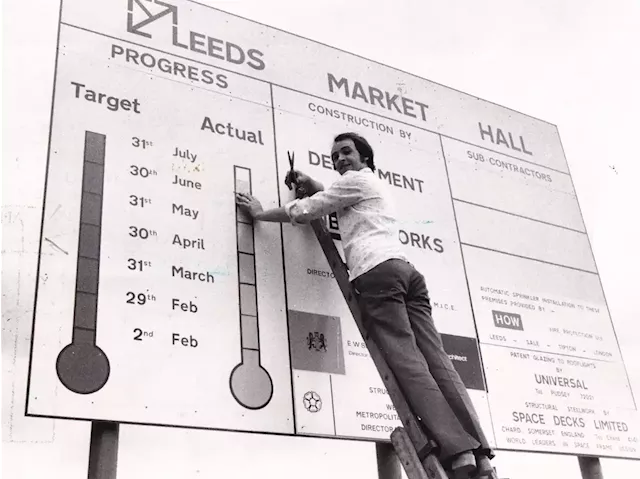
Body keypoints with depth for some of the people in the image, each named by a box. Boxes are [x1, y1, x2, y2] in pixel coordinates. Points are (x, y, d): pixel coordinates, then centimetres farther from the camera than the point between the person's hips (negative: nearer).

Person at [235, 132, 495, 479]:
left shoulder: (356, 179, 13)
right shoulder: (374, 186, 39)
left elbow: (304, 211, 10)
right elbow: (331, 204, 49)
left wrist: (260, 213, 23)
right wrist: (312, 186, 36)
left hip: (377, 271, -8)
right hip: (405, 268, 8)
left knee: (406, 360, -17)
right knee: (435, 359, -6)